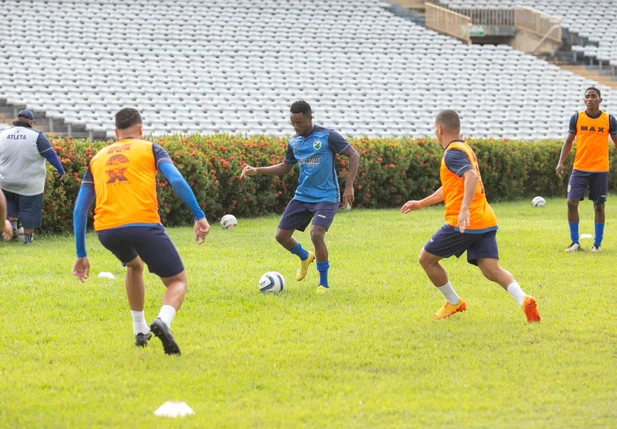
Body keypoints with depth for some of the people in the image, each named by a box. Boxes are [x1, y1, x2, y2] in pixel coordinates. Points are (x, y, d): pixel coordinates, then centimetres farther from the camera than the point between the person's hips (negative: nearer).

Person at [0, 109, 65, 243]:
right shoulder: (36, 136, -11)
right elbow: (51, 155, -9)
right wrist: (61, 170, 3)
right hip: (29, 185, -3)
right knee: (29, 209, 9)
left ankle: (12, 224, 9)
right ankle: (28, 237, 14)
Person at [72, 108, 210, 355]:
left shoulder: (97, 159, 24)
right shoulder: (150, 149, 15)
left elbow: (79, 209, 18)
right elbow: (177, 181, -4)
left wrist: (81, 255, 21)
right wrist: (199, 216, -4)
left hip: (106, 231, 4)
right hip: (144, 224, -4)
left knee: (134, 265, 37)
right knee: (178, 282, 9)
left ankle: (140, 331, 34)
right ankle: (163, 321, -25)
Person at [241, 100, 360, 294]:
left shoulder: (328, 136, -12)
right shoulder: (294, 142, 6)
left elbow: (354, 156, -9)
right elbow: (285, 167, 20)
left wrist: (349, 187, -16)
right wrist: (257, 171, 8)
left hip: (326, 197, -6)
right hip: (302, 196, 6)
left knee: (316, 234, -25)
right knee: (281, 235, 3)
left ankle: (324, 284, -8)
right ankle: (305, 257, 36)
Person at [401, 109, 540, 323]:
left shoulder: (452, 153, -8)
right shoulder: (464, 149, 23)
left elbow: (471, 177, -28)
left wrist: (464, 209, -39)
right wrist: (421, 203, 41)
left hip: (463, 223, -8)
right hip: (486, 222, 8)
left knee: (426, 258, 11)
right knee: (492, 270, -4)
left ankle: (453, 303, 20)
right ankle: (524, 300, -29)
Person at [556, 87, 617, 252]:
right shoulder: (576, 118, 2)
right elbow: (569, 141, 8)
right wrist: (561, 162, -4)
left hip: (600, 170, -1)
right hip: (579, 169, 1)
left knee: (599, 206, 3)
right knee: (572, 202, -8)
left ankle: (597, 243, 14)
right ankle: (575, 242, 3)